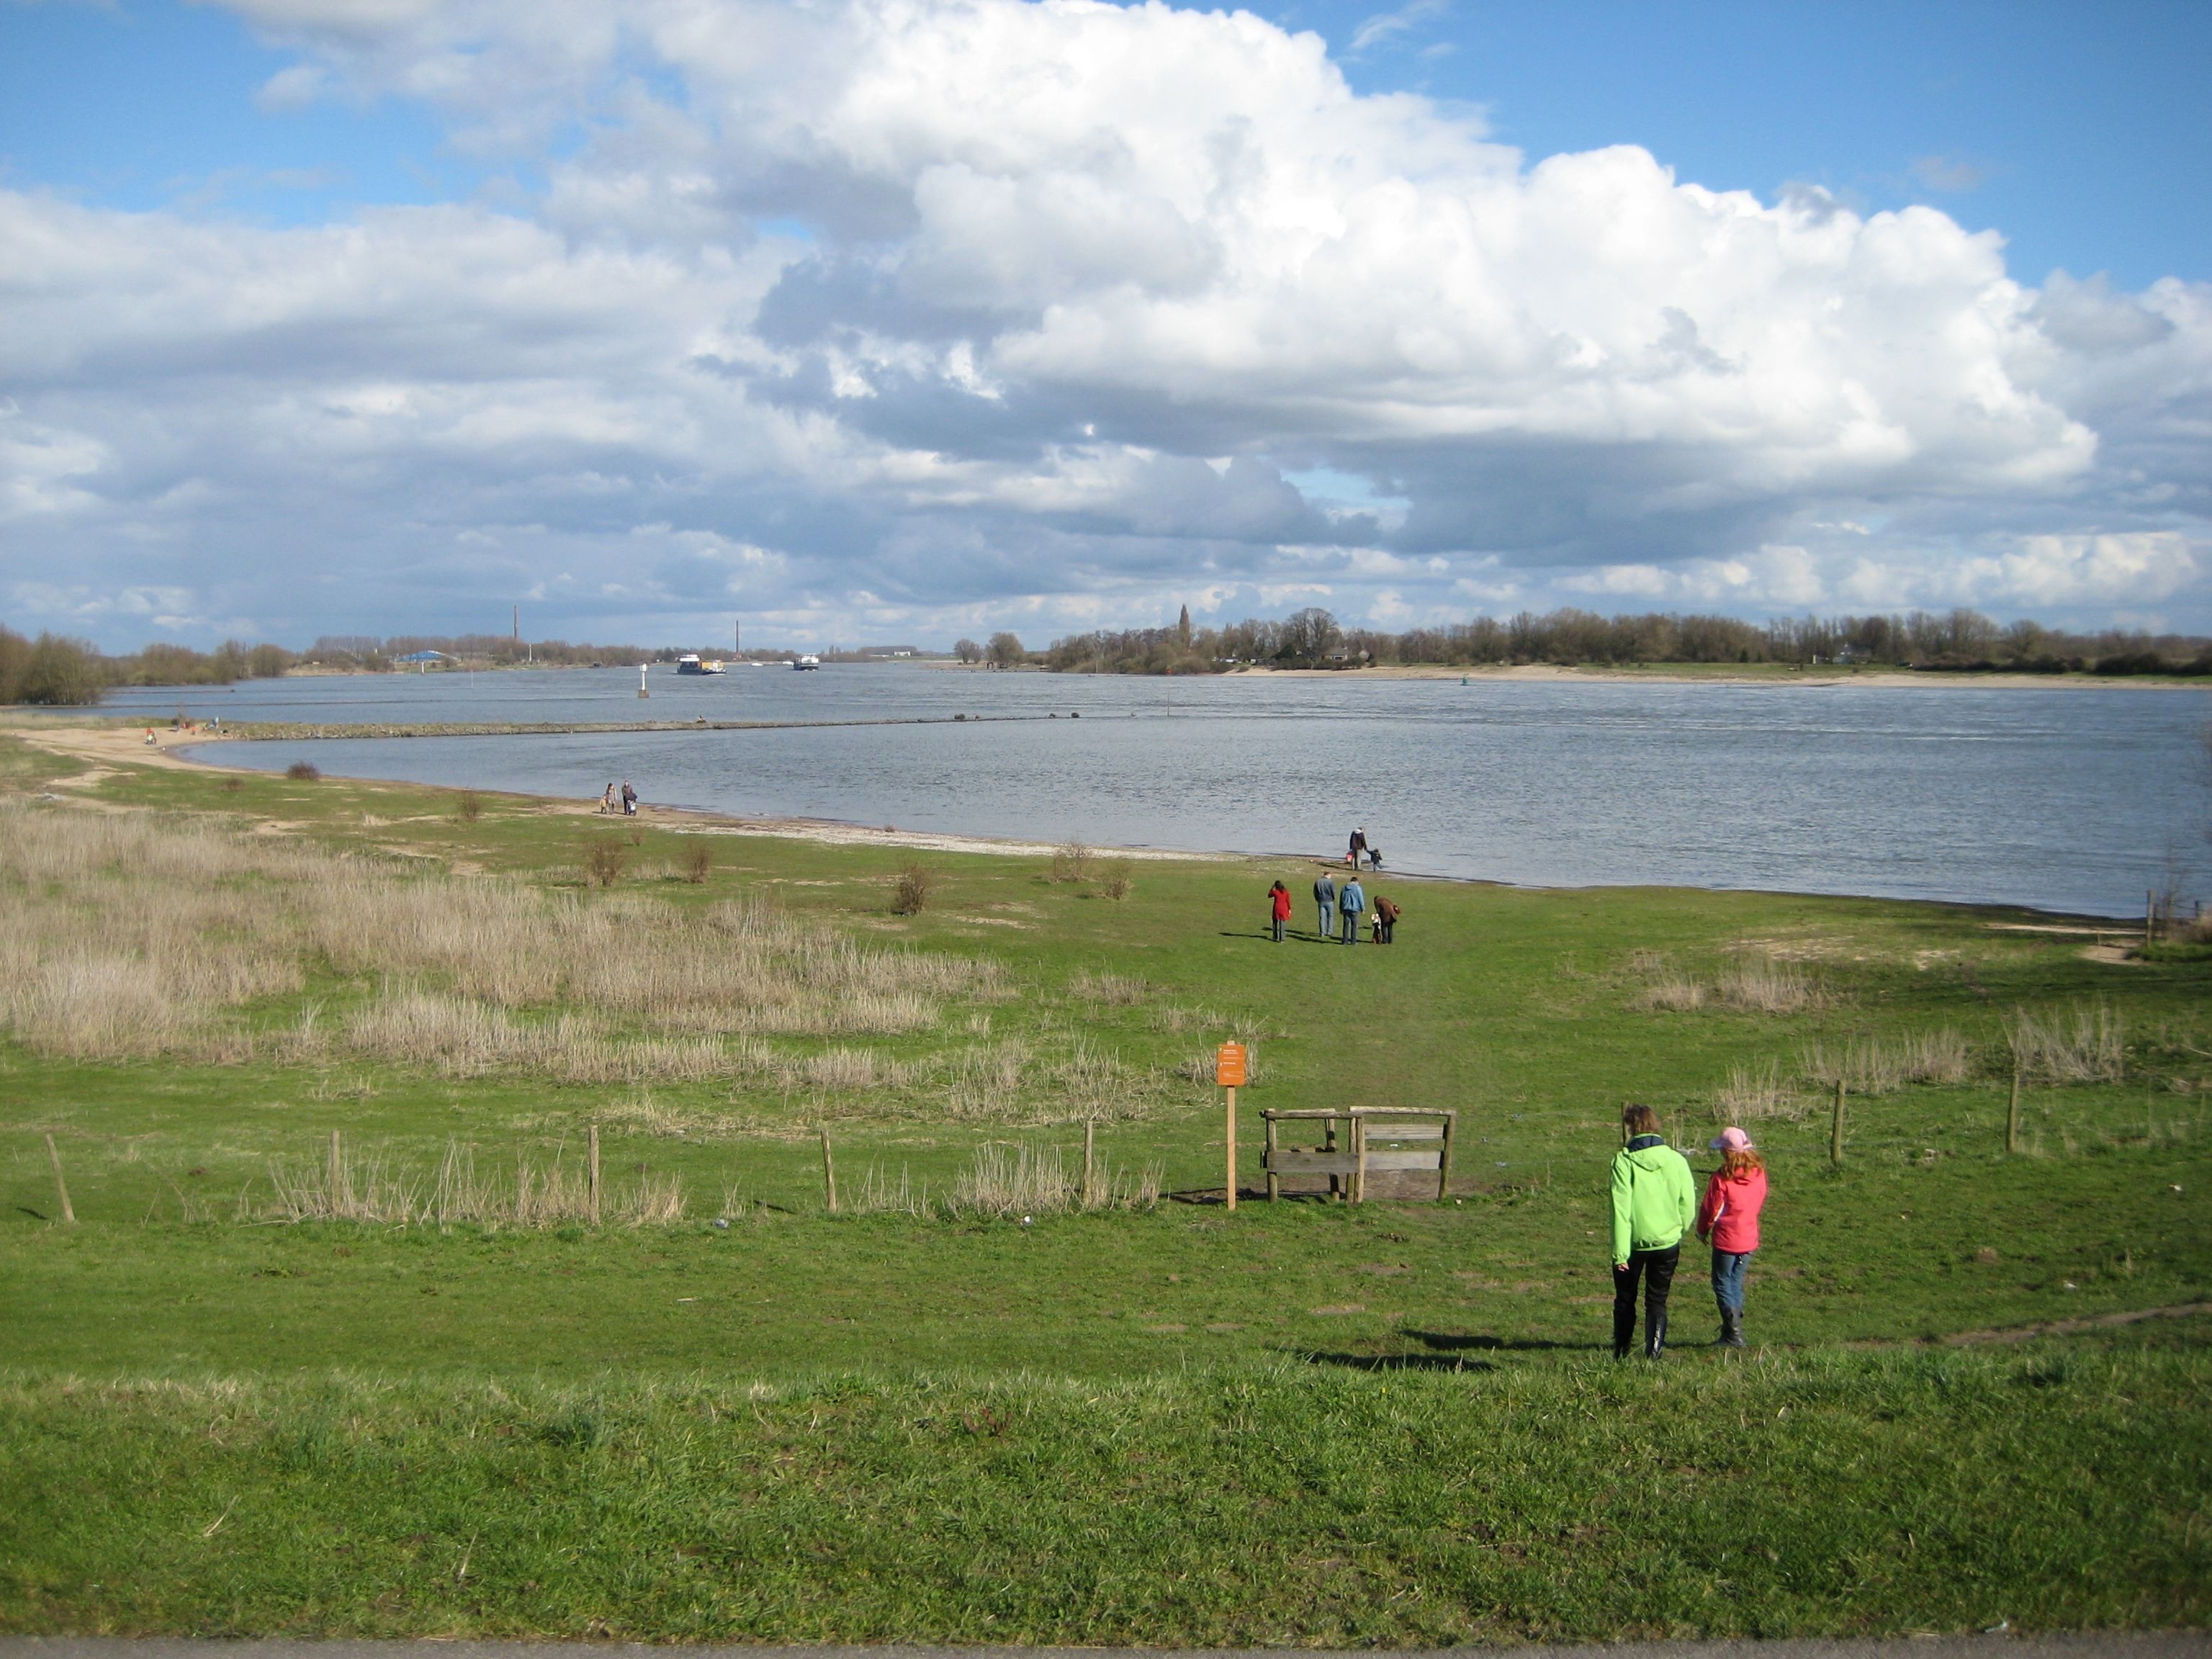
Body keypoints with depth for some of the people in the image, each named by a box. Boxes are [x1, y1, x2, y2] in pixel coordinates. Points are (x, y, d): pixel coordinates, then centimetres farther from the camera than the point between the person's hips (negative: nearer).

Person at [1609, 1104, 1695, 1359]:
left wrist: (1620, 1251, -13)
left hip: (1632, 1242, -2)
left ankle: (1621, 1354, 23)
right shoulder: (1676, 1160, -2)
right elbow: (1688, 1205, 3)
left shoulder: (1623, 1161, -11)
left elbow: (1620, 1208, -13)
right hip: (1667, 1242, 2)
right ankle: (1654, 1353, 1)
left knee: (1625, 1299, 15)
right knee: (1657, 1300, 11)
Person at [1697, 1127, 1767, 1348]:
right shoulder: (1759, 1173, -1)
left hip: (1726, 1240, -6)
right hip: (1750, 1237, 6)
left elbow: (1712, 1209, -10)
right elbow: (1760, 1203, 11)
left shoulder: (1722, 1178, -18)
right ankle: (1732, 1331, 19)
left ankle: (1733, 1335, -1)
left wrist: (1702, 1230, 6)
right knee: (1736, 1284, 16)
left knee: (1722, 1285, 4)